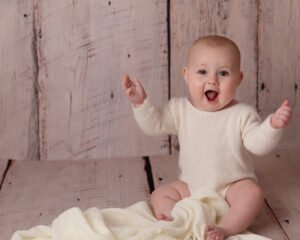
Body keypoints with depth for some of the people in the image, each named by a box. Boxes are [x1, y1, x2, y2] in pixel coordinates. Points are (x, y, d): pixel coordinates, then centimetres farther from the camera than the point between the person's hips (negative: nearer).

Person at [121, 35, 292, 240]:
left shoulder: (242, 114, -11)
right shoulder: (180, 109, -2)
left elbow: (258, 144, -18)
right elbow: (154, 125, -2)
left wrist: (273, 126, -37)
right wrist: (141, 103, -18)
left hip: (233, 185, -3)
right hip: (191, 187, 3)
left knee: (253, 193, -30)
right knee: (160, 195, -11)